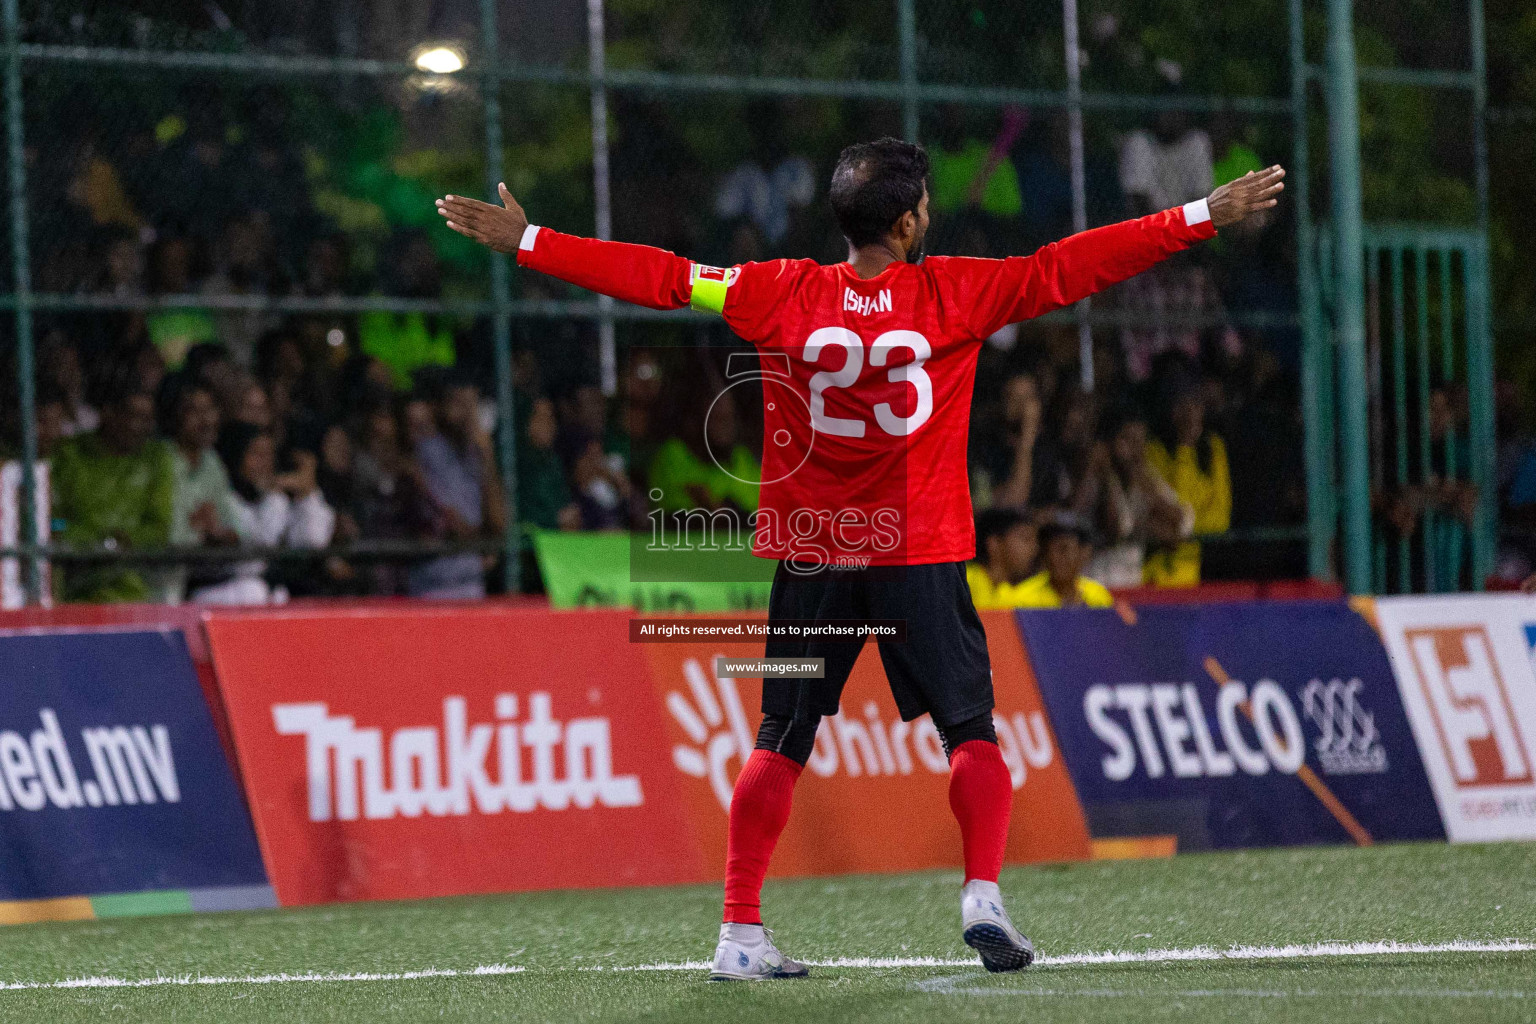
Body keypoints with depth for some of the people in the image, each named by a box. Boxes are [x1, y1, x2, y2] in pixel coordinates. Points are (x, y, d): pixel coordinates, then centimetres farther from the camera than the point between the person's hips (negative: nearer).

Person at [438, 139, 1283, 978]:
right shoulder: (955, 294, -7)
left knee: (781, 744, 9)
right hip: (921, 555, -2)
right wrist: (1204, 217, -3)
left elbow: (659, 277, 0)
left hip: (811, 555, 2)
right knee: (971, 731, 7)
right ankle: (982, 896, -12)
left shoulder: (785, 296, -3)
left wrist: (524, 242, 7)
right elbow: (1068, 269, -7)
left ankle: (739, 932, 6)